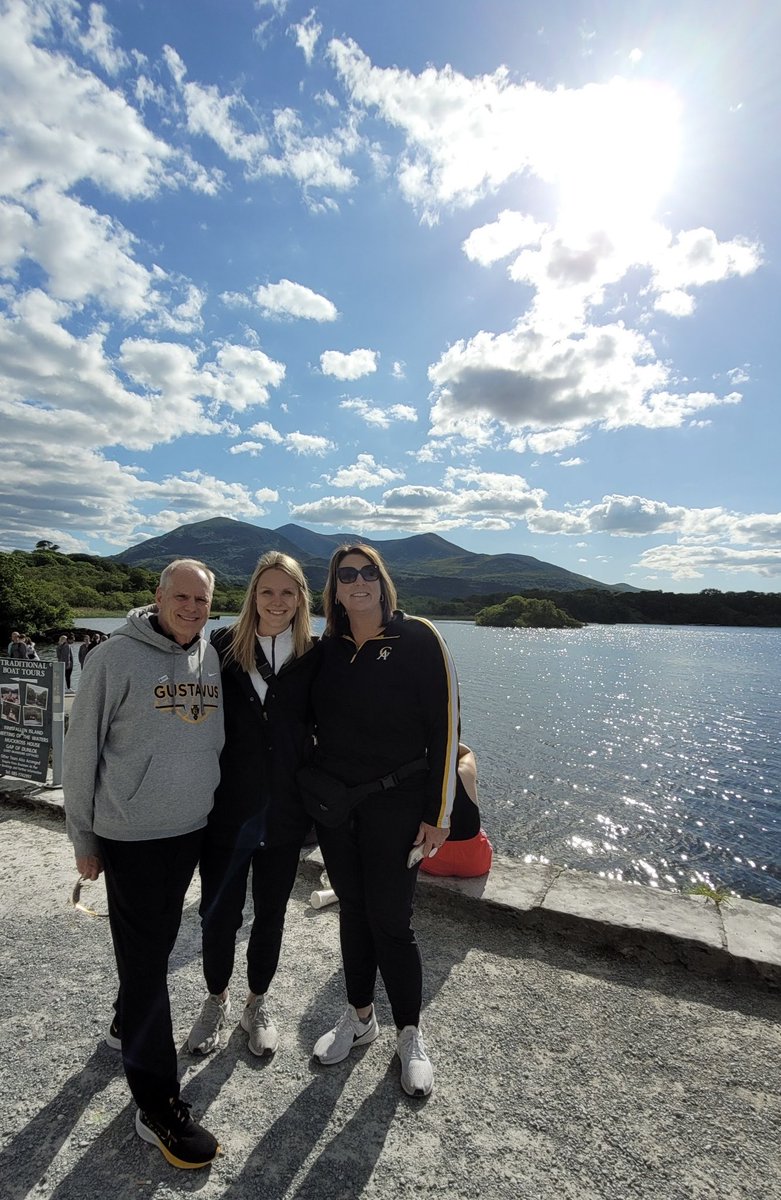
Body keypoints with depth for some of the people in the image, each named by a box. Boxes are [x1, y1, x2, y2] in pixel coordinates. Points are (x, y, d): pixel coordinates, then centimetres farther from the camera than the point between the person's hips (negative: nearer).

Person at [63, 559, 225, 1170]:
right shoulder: (117, 657, -15)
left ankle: (131, 1024, 49)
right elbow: (81, 752, -9)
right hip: (131, 834, -6)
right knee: (146, 957, 3)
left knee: (159, 942, 23)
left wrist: (222, 807, 13)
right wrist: (83, 839, -5)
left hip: (192, 828, 6)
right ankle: (158, 1105, 19)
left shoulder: (212, 657, 1)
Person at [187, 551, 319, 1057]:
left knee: (271, 914, 18)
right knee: (219, 913, 15)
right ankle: (217, 1000, 44)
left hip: (283, 812, 1)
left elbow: (322, 727, 2)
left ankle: (257, 1004, 44)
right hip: (227, 807, 0)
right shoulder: (224, 646, -8)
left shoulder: (314, 658, -6)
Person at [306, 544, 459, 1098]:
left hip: (395, 806, -4)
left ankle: (410, 1036, 30)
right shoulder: (328, 647, 3)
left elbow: (445, 729, -11)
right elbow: (317, 723, 11)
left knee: (391, 920, 4)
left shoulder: (418, 639, -11)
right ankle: (359, 1017, 40)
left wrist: (438, 815, -11)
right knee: (353, 911, 17)